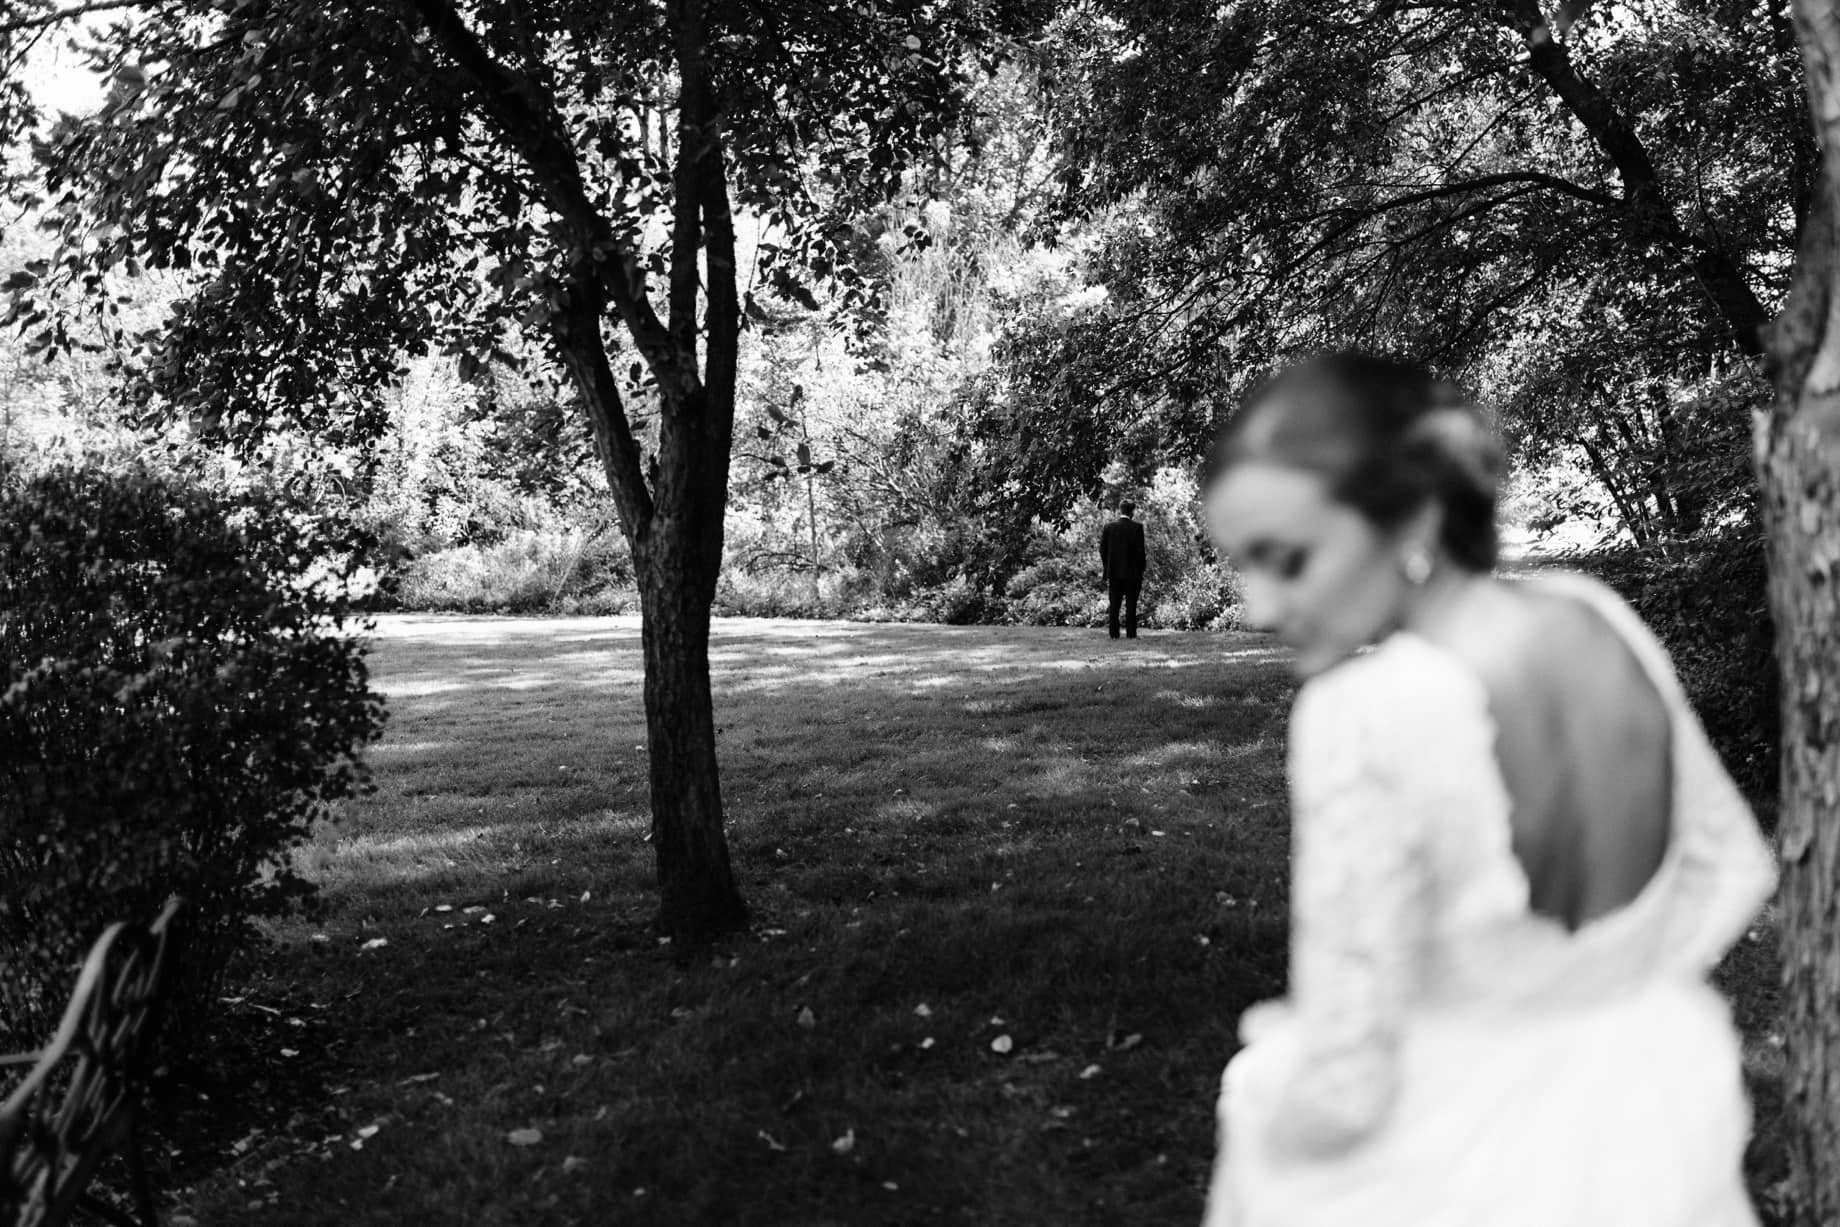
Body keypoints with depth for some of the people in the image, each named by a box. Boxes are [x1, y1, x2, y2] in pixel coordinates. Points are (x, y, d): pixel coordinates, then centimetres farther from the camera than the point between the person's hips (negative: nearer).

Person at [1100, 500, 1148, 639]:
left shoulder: (1108, 527, 1)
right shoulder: (1137, 527, -8)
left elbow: (1102, 550, 3)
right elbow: (1140, 551, -8)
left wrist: (1107, 570, 12)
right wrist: (1141, 572, 1)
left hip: (1114, 572, 3)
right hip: (1132, 572, -3)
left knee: (1114, 604, 7)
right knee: (1131, 605, 2)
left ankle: (1113, 633, 6)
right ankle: (1131, 633, 0)